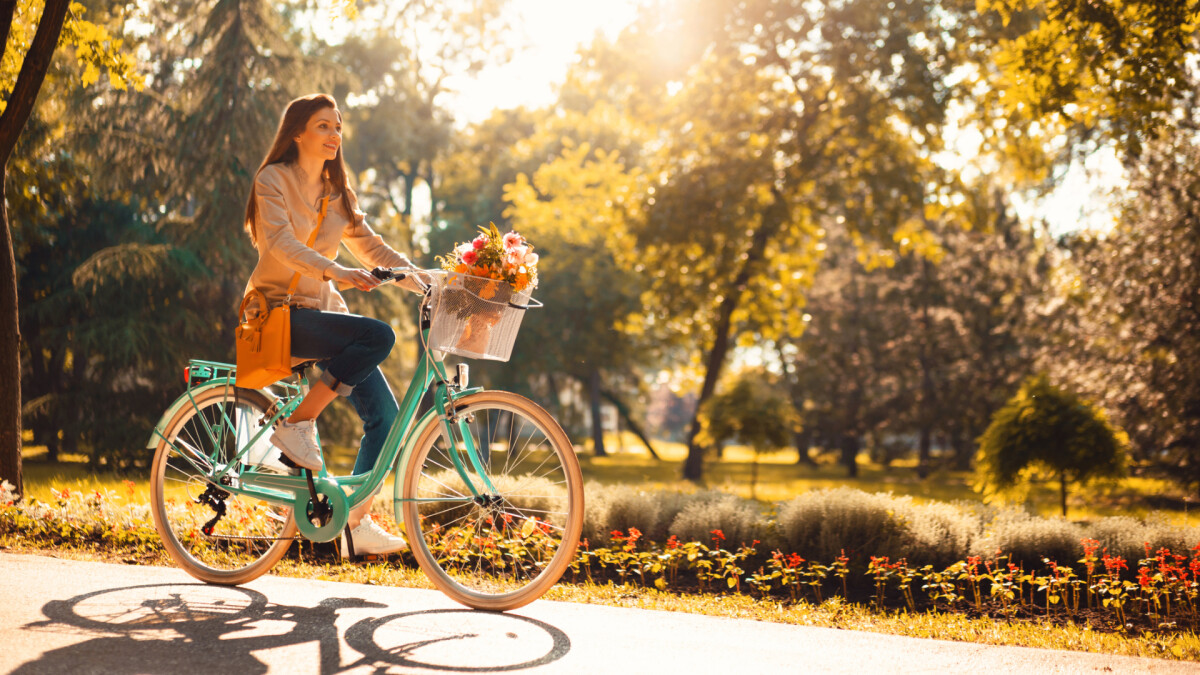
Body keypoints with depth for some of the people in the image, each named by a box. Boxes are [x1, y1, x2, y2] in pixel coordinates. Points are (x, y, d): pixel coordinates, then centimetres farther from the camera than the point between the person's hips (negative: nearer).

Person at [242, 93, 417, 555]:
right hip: (280, 312, -6)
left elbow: (372, 247, 12)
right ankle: (297, 425, -17)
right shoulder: (274, 180, -5)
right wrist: (336, 273, -38)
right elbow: (281, 243, -22)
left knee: (385, 415, -7)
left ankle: (357, 520, 5)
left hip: (324, 310, 7)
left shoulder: (337, 192, 14)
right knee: (379, 335, -30)